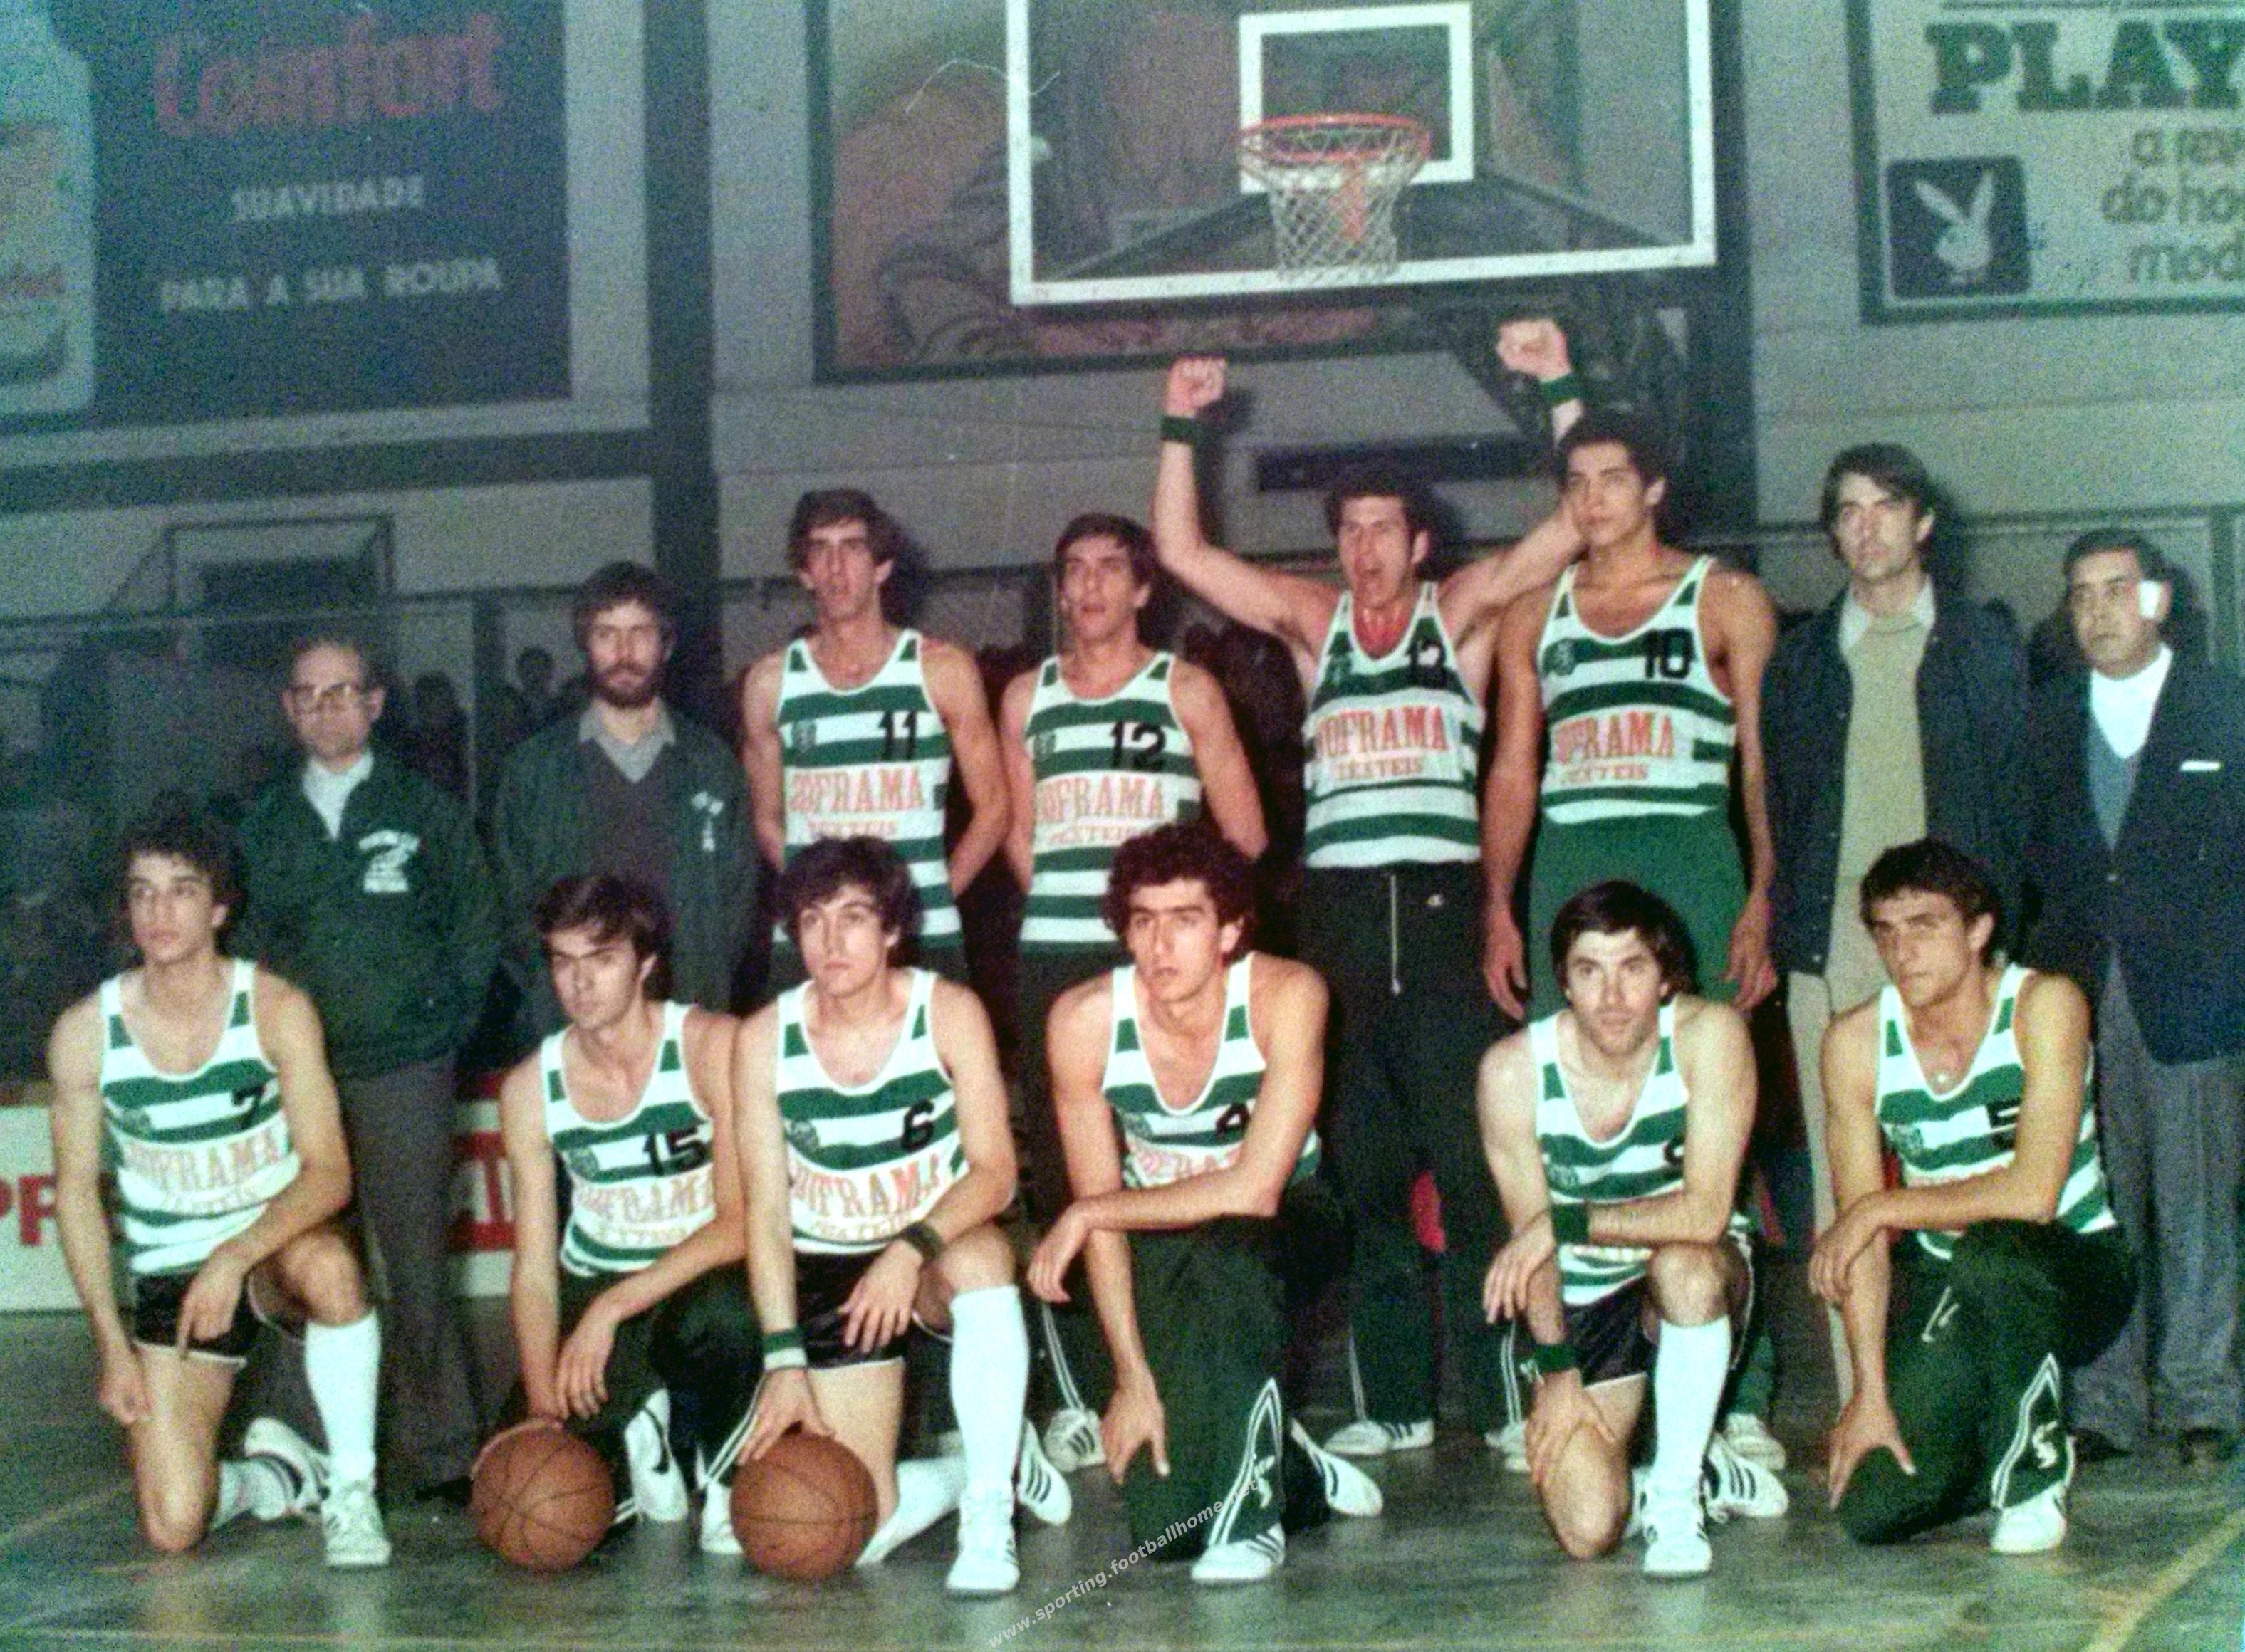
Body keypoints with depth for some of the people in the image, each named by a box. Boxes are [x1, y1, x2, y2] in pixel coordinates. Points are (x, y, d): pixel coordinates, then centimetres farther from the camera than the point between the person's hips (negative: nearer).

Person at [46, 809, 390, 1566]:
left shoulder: (277, 1010, -11)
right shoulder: (85, 1033, -8)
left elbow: (329, 1173, -15)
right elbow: (77, 1191, 1)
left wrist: (235, 1257, -31)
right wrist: (113, 1345, -5)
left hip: (276, 1246, -1)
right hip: (169, 1275, 1)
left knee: (329, 1267, -40)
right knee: (172, 1528, -14)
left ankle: (350, 1489, -19)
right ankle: (279, 1477, 21)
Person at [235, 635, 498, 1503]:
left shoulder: (427, 811, 8)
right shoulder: (265, 823, 12)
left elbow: (477, 927, 10)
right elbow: (245, 941, 16)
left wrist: (445, 1023, 3)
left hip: (403, 1072, -2)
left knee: (417, 1265, -5)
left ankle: (442, 1453, 2)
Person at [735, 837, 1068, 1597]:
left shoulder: (949, 1013, -10)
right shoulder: (764, 1039, -7)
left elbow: (995, 1172, -15)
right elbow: (767, 1209, -7)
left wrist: (912, 1250, -33)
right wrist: (785, 1359, -16)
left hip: (941, 1250, -1)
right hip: (828, 1272, 1)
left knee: (979, 1256, -40)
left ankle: (988, 1522, -28)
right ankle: (999, 1462, 20)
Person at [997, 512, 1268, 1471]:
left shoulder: (1186, 690, 8)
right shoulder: (1026, 697, 16)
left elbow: (1244, 835, 6)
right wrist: (1066, 903, 10)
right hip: (1054, 958, 3)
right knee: (1059, 1168, 0)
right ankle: (1082, 1397, 4)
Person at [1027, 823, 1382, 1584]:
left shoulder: (1286, 995, -24)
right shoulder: (1085, 1020, -18)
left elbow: (1255, 1189, -30)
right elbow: (1100, 1213, -13)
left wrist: (1088, 1214, -26)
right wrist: (1134, 1379, -18)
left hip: (1286, 1225, -2)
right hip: (1156, 1240, 2)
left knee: (1223, 1245, -40)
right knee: (1166, 1527, -12)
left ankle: (1254, 1511, -23)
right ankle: (1304, 1477, 22)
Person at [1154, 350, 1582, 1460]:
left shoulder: (1459, 611, 8)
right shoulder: (1312, 620, 15)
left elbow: (1574, 525, -2)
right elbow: (1181, 551, 14)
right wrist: (1181, 428, 6)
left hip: (1440, 901, -3)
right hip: (1337, 909, 3)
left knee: (1471, 1157, -7)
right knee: (1363, 1167, 5)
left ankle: (1501, 1395, -3)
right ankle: (1395, 1403, 10)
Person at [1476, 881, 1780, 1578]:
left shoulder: (1710, 1036, -20)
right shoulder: (1514, 1069, -16)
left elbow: (1705, 1212, -27)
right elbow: (1531, 1237, -10)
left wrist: (1568, 1222, -28)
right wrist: (1556, 1373, -14)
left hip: (1698, 1284, -1)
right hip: (1580, 1303, 1)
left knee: (1683, 1261, -39)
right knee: (1585, 1529, -19)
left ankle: (1677, 1493, -19)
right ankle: (1708, 1474, 15)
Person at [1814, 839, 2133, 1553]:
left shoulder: (2044, 1005, -16)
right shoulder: (1856, 1042, -6)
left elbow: (2033, 1193, -25)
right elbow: (1861, 1233, -8)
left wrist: (1884, 1208, -20)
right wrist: (1870, 1392, -15)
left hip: (2071, 1266, -3)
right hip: (1942, 1287, 3)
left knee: (1989, 1256, -39)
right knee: (1876, 1509, -15)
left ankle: (2036, 1470, -12)